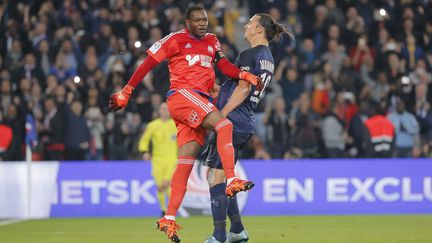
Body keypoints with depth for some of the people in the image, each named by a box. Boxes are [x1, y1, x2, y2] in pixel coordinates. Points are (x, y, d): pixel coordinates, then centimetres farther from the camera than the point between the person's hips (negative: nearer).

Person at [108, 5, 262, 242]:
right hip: (181, 94, -6)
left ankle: (169, 219, 0)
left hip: (201, 102, 6)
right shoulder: (175, 40, 3)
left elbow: (224, 65, 7)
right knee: (224, 124, -26)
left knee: (186, 161, 0)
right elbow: (148, 64, 5)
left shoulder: (212, 42, 20)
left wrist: (245, 75, -13)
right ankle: (232, 181, -35)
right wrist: (126, 92, 3)